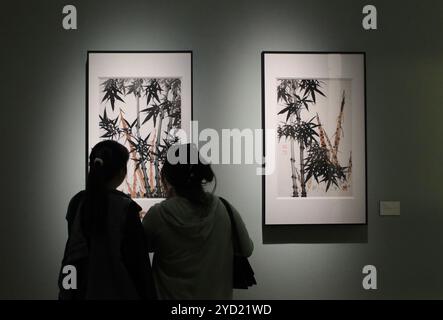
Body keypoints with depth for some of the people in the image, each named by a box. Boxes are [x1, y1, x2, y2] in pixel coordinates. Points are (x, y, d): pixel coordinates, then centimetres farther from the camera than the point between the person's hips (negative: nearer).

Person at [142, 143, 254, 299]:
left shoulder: (158, 215, -22)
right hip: (217, 294, 2)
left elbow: (145, 247, -2)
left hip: (171, 295, -2)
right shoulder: (226, 210, -15)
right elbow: (246, 250, -2)